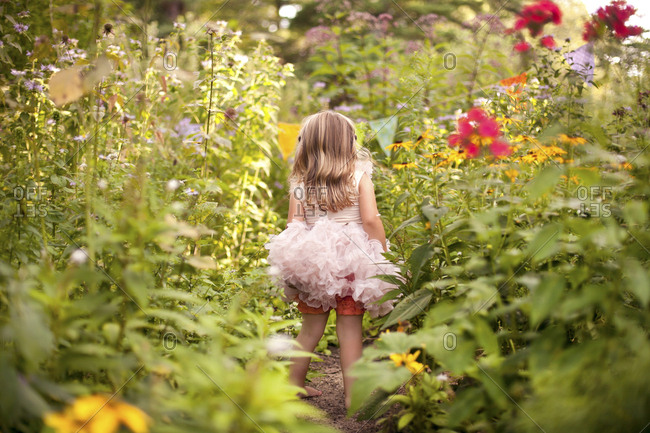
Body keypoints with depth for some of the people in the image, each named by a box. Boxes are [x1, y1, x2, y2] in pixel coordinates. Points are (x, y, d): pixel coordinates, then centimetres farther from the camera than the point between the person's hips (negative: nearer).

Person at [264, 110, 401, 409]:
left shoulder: (299, 182, 3)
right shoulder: (359, 176, -3)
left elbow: (293, 226, 1)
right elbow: (371, 220, -9)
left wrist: (295, 259, 10)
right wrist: (384, 257, -1)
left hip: (311, 259, 3)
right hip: (351, 261, -2)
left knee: (311, 326, 16)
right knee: (350, 327, 4)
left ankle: (295, 383, 27)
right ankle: (352, 393, 10)